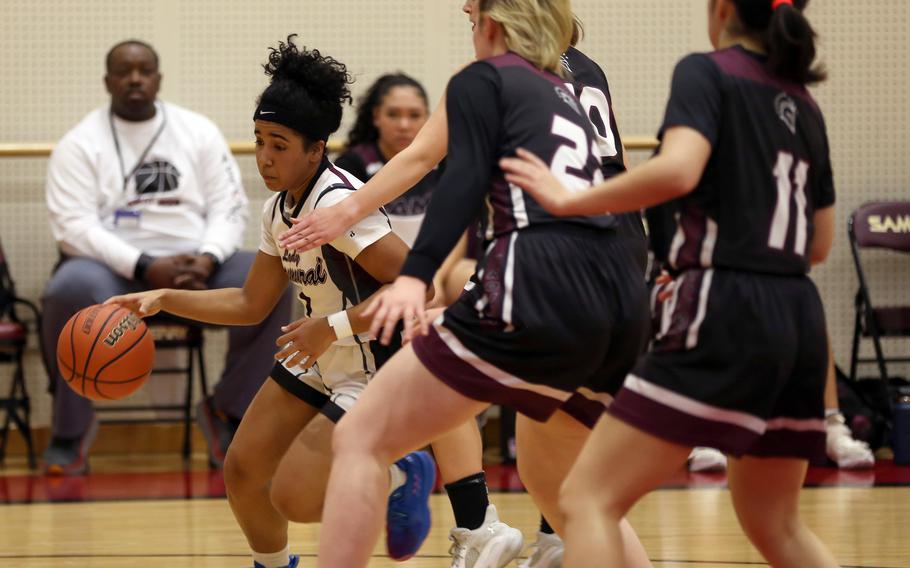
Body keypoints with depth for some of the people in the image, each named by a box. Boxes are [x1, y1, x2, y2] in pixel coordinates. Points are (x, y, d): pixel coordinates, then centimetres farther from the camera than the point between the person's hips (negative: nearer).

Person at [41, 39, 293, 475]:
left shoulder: (199, 132, 12)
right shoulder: (80, 144, 2)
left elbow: (229, 208, 7)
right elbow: (73, 225, -9)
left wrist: (207, 260, -15)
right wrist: (145, 267, -22)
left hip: (194, 263, 3)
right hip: (112, 265, -3)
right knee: (71, 291, -38)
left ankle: (228, 412, -4)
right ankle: (71, 429, -16)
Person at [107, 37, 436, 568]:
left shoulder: (340, 204, -26)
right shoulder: (279, 209, 3)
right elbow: (251, 304, 14)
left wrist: (334, 327, -29)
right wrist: (163, 299, 5)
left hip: (375, 376, -9)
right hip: (320, 364, 9)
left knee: (291, 498, -15)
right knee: (242, 474, 9)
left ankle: (399, 477, 7)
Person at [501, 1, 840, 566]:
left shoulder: (707, 73, -2)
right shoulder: (804, 104, 18)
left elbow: (678, 169, -21)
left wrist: (570, 200, -12)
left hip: (725, 314, -7)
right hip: (801, 321, 8)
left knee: (588, 498, -5)